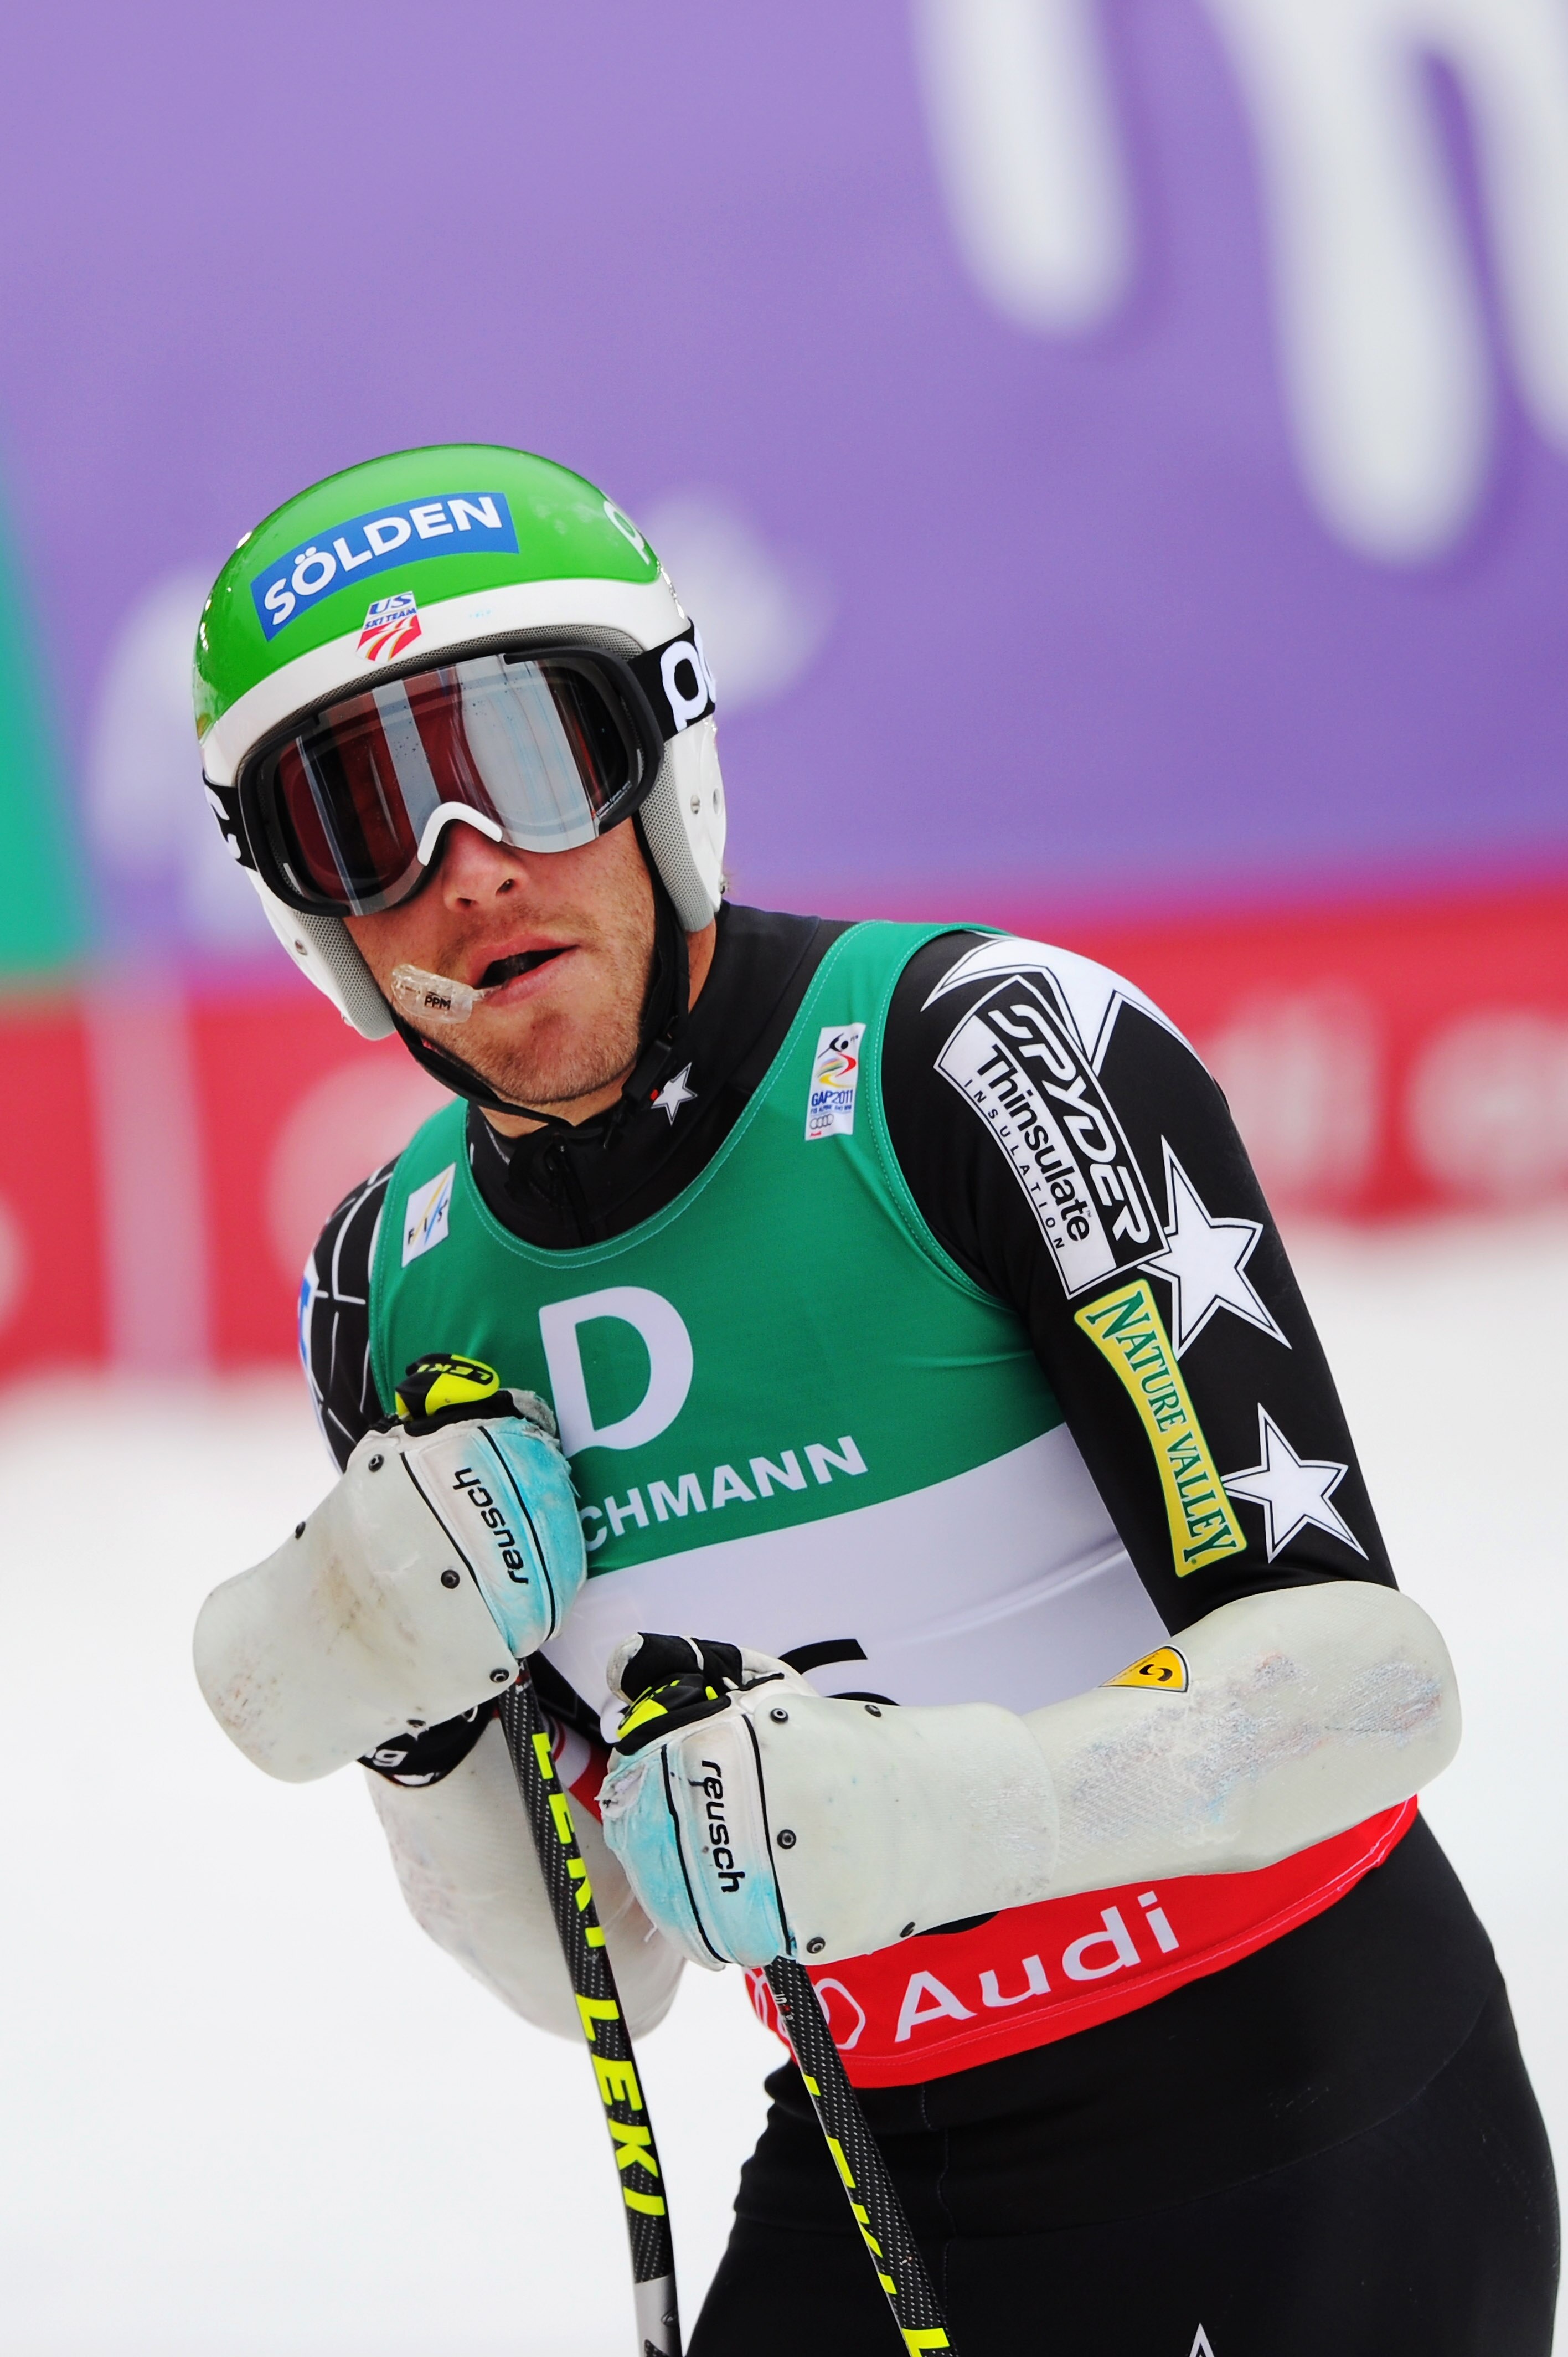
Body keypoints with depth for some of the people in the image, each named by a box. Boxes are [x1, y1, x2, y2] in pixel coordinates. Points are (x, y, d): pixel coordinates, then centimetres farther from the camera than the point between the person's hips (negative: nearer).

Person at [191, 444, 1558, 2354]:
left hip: (1313, 2154, -5)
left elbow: (1360, 1671, -21)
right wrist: (398, 1709, -12)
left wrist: (935, 1806, -34)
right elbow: (600, 1972, 4)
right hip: (876, 2180, 5)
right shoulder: (396, 1287, 0)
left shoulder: (982, 1047, -17)